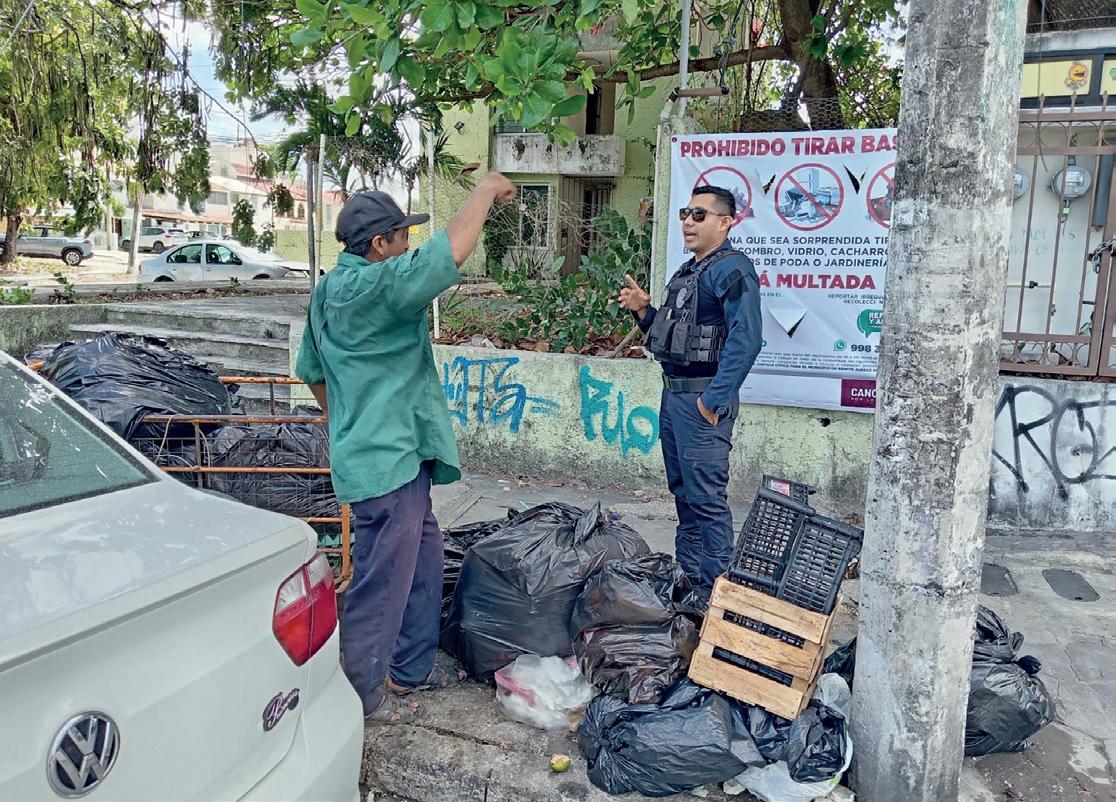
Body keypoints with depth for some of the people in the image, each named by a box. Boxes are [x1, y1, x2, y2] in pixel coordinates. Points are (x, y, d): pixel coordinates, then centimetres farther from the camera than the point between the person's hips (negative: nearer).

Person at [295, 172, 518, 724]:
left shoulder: (329, 290, 13)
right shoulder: (375, 285, -20)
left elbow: (311, 371, 23)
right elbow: (452, 250, -28)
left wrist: (343, 423, 32)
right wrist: (486, 190, -12)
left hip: (390, 455, 11)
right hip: (388, 459, -11)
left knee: (424, 555, 20)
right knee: (383, 580, 2)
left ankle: (411, 667, 34)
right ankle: (360, 693, 17)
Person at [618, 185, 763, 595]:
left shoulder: (731, 269, -12)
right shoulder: (687, 272, 18)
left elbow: (746, 339, -23)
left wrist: (715, 399, -23)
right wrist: (644, 311, 8)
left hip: (703, 397, -10)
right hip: (673, 393, 10)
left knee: (707, 498, -5)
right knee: (683, 492, 16)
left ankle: (715, 591, 5)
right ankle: (687, 578, 28)